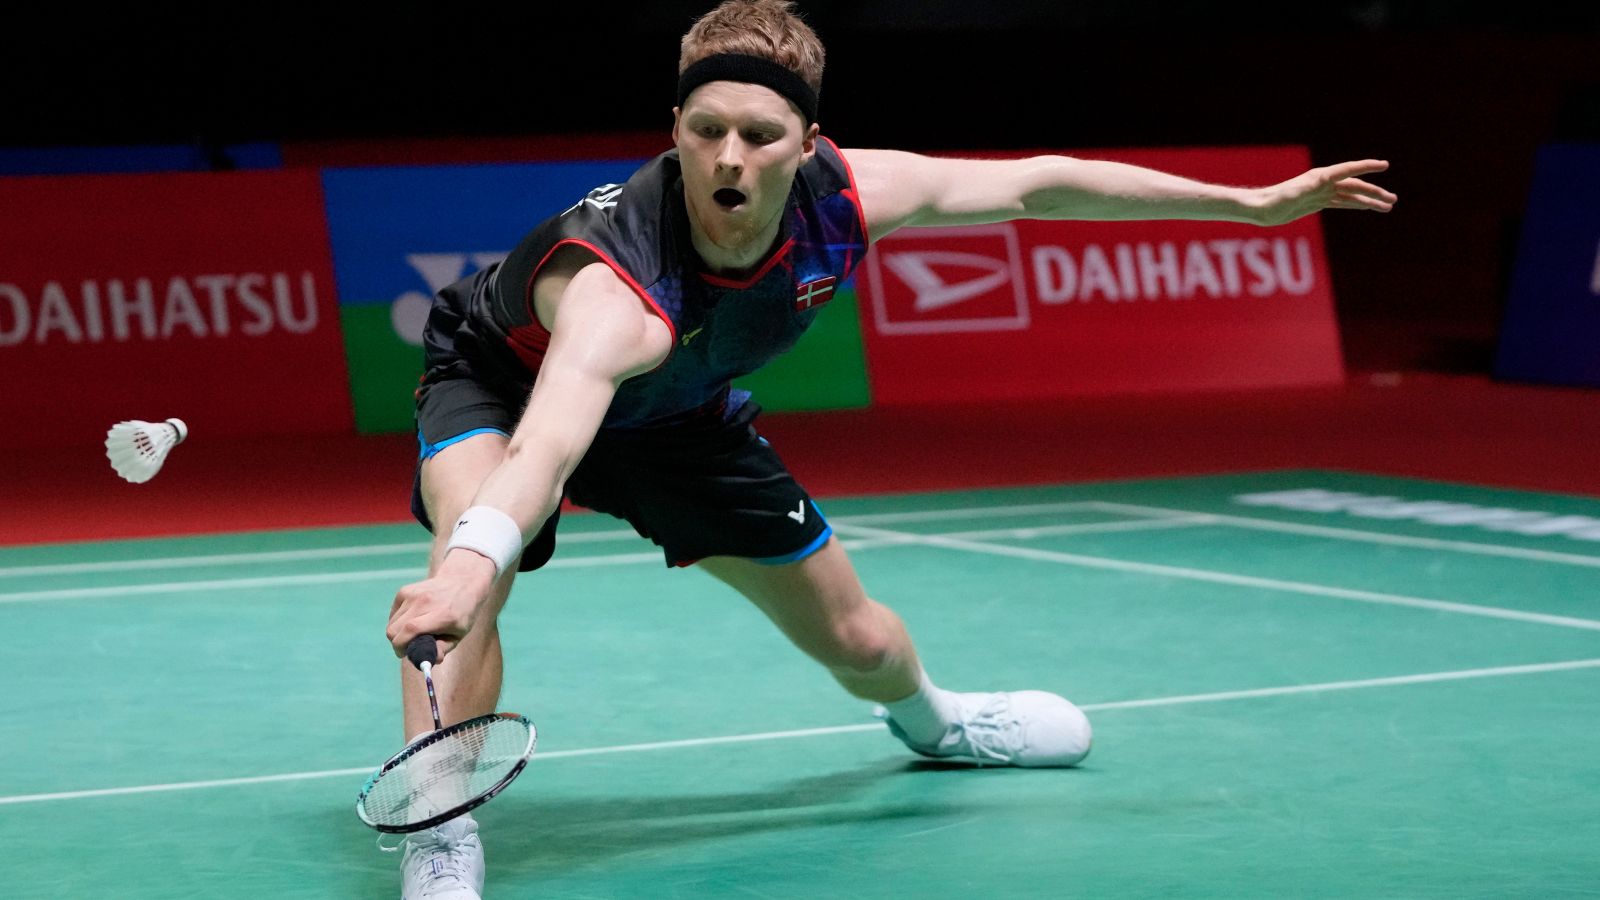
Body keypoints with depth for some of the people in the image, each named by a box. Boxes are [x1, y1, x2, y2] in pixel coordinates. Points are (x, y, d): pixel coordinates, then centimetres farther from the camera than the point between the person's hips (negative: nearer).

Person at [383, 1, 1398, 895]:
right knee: (472, 564, -39)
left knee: (857, 642, 17)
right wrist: (468, 564, -89)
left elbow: (1039, 184, -15)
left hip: (679, 413, 5)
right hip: (511, 384, -5)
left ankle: (930, 719, 53)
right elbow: (550, 438, -68)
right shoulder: (618, 290, -49)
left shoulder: (839, 197, -31)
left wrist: (1253, 202, -9)